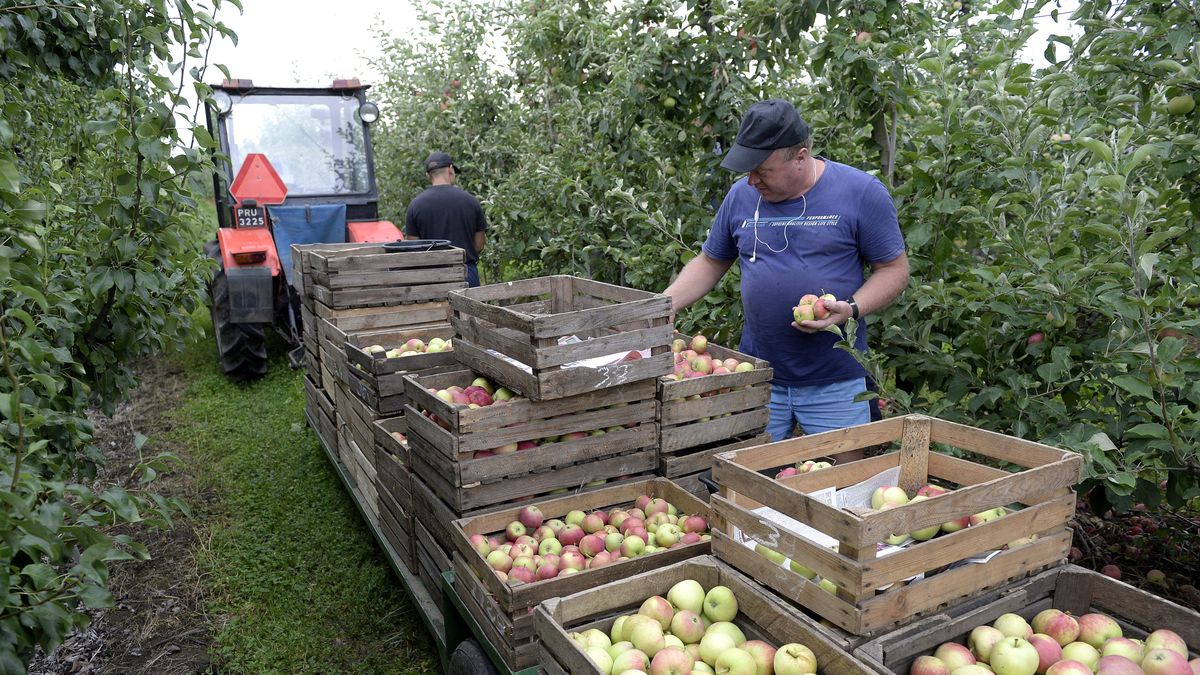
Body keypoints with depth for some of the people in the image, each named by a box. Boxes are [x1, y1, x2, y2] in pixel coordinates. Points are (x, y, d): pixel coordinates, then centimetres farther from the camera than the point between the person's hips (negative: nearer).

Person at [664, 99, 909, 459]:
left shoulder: (860, 191, -6)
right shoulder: (741, 194, 4)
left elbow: (894, 268, -1)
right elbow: (709, 263, 13)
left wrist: (852, 309, -18)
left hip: (836, 382, -2)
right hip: (758, 377, 3)